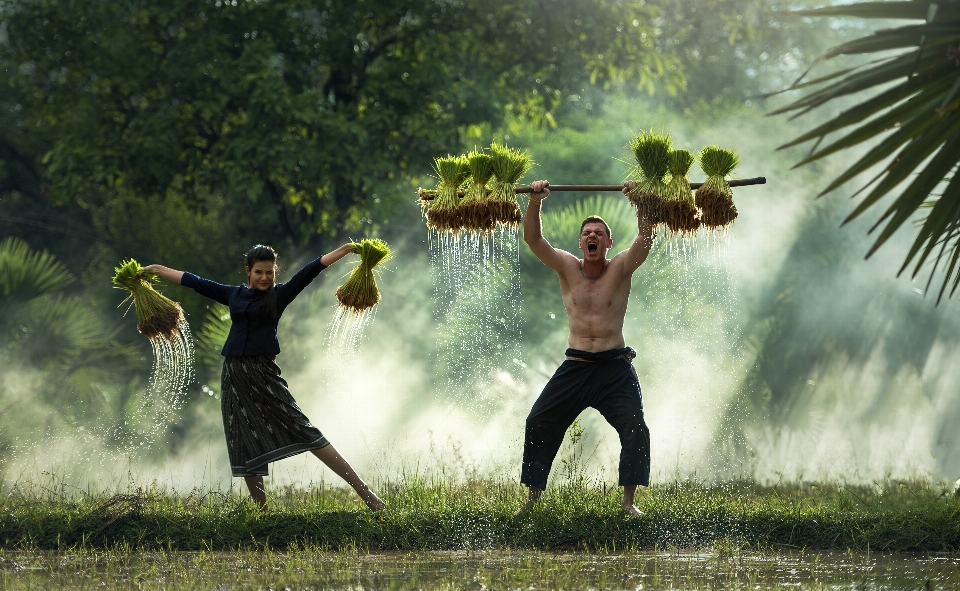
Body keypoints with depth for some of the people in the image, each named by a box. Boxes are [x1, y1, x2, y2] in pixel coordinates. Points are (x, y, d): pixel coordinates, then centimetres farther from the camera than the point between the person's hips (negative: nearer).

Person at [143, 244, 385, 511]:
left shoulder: (280, 295, 2)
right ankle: (262, 511, 12)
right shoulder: (233, 294, 12)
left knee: (305, 433, -11)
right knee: (245, 447, 4)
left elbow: (311, 270, -8)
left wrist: (346, 250, -16)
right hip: (233, 376, 4)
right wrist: (157, 269, 25)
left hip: (263, 374, -4)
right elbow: (193, 281, 20)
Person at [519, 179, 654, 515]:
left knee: (635, 429, -13)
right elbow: (533, 239, -6)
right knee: (538, 424, -2)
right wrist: (534, 203, -19)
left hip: (615, 365, -2)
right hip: (575, 365, 2)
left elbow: (645, 240, -16)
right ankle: (532, 497, 7)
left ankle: (629, 500, -5)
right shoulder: (567, 268, 4)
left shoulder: (620, 269, -1)